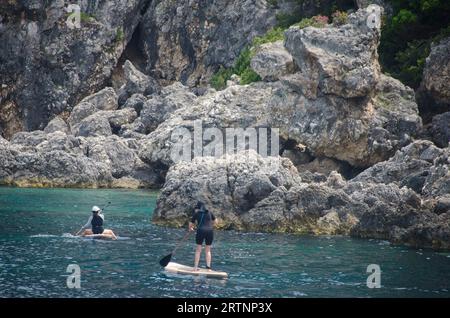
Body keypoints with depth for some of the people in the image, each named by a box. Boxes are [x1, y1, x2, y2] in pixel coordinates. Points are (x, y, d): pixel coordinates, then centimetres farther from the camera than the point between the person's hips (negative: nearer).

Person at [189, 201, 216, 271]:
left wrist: (190, 228, 35)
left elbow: (191, 224, 14)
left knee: (198, 250, 7)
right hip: (210, 231, 2)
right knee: (208, 250, 11)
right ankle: (208, 267, 5)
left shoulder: (196, 213, 9)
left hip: (201, 231, -2)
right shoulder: (209, 213, 17)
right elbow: (214, 221, 30)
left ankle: (196, 266, 3)